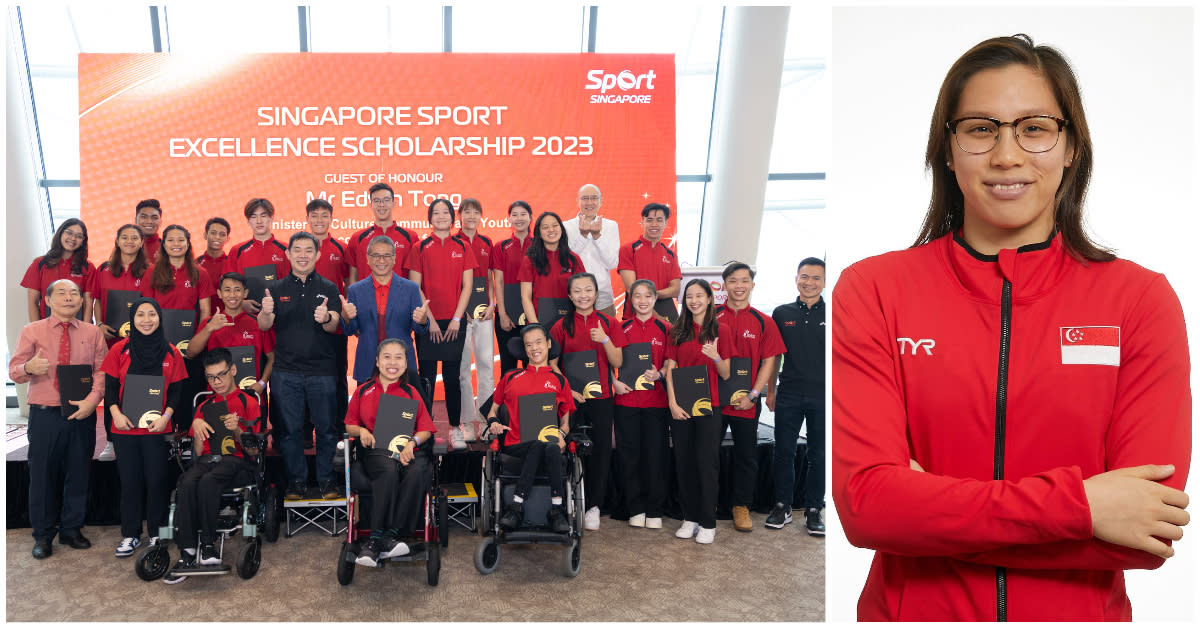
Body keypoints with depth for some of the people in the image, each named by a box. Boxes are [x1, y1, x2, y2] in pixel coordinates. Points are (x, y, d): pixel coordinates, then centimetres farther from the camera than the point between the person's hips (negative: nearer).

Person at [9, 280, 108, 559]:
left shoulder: (92, 332, 7)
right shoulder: (31, 331, 4)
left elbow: (102, 370, 0)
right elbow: (14, 371, 1)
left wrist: (92, 400, -15)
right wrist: (29, 367, -23)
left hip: (82, 414, 1)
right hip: (45, 415, -1)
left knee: (78, 474, 9)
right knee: (42, 475, 4)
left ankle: (71, 530, 24)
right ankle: (43, 535, 18)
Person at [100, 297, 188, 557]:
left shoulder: (171, 352, 2)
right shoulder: (120, 349, 2)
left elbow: (177, 389, 3)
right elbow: (110, 385, 3)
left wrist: (166, 416, -11)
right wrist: (116, 413, -12)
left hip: (157, 429, 0)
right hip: (125, 428, 1)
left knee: (156, 480, 4)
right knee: (129, 481, 8)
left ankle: (156, 533, 17)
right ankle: (130, 535, 19)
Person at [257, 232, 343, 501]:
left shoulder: (328, 288, 5)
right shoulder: (276, 288, 7)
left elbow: (335, 326, -6)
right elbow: (264, 326, -2)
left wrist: (326, 318, -29)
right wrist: (266, 312, -25)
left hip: (322, 370, -1)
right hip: (286, 371, 1)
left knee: (326, 427, 4)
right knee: (289, 428, 6)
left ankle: (327, 478, 19)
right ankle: (296, 479, 20)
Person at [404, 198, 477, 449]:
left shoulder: (462, 248, 7)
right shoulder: (420, 248, 3)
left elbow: (466, 286, 4)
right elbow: (415, 288, 0)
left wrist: (456, 318, -4)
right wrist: (429, 319, -7)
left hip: (454, 321, 1)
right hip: (427, 321, -1)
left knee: (452, 376, 2)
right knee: (427, 375, 1)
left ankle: (455, 428, 11)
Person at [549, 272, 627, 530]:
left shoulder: (609, 323, 3)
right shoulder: (562, 326, 2)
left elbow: (617, 362, -2)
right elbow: (551, 364, 2)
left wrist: (605, 340, -18)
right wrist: (568, 389, -10)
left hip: (601, 397, 1)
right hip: (571, 396, -1)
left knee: (601, 450, 4)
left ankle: (593, 506, 17)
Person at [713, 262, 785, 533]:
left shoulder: (763, 322, 2)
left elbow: (768, 361, 1)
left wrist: (753, 395, -8)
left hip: (746, 403, 0)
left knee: (747, 456, 8)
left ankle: (741, 506, 24)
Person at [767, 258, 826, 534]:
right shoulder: (782, 313, 7)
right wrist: (770, 391, 10)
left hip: (822, 396, -1)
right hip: (789, 395, 2)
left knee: (818, 455, 7)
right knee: (784, 452, 7)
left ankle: (813, 510, 19)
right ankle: (782, 507, 20)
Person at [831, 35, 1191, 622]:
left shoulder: (1141, 298, -8)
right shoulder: (871, 289, -11)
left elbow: (1146, 538, -15)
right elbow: (864, 503, -19)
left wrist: (928, 509, -21)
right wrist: (1077, 504, -22)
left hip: (1082, 610, 1)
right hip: (910, 610, 0)